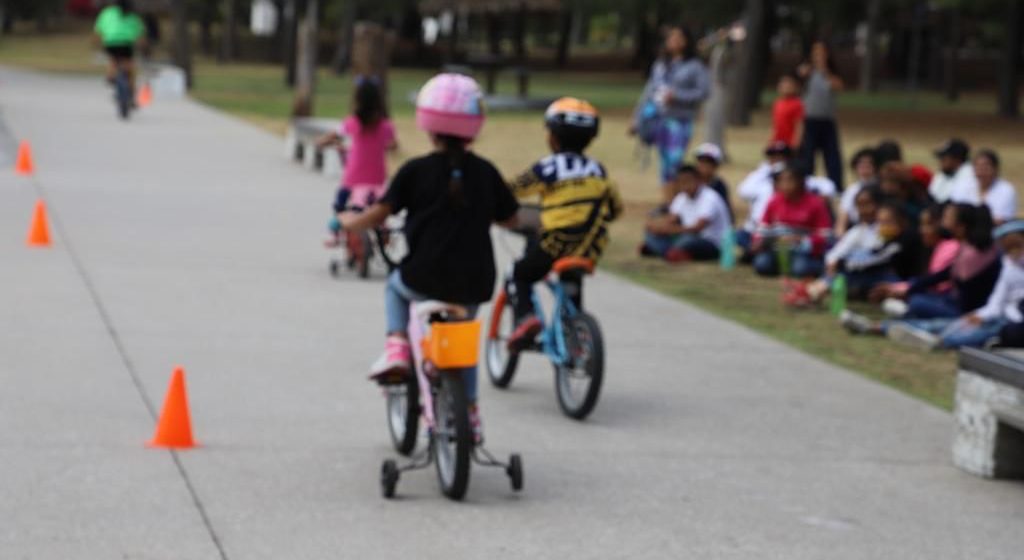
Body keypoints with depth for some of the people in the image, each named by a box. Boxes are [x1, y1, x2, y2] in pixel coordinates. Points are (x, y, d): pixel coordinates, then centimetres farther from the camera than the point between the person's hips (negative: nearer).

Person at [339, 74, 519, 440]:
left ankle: (397, 346, 12)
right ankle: (469, 408, 29)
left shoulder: (415, 171, -5)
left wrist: (348, 222, 14)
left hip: (426, 279, -3)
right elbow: (509, 219, 15)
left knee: (396, 287, 33)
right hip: (474, 286, 3)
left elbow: (378, 215, -7)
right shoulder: (485, 172, 3)